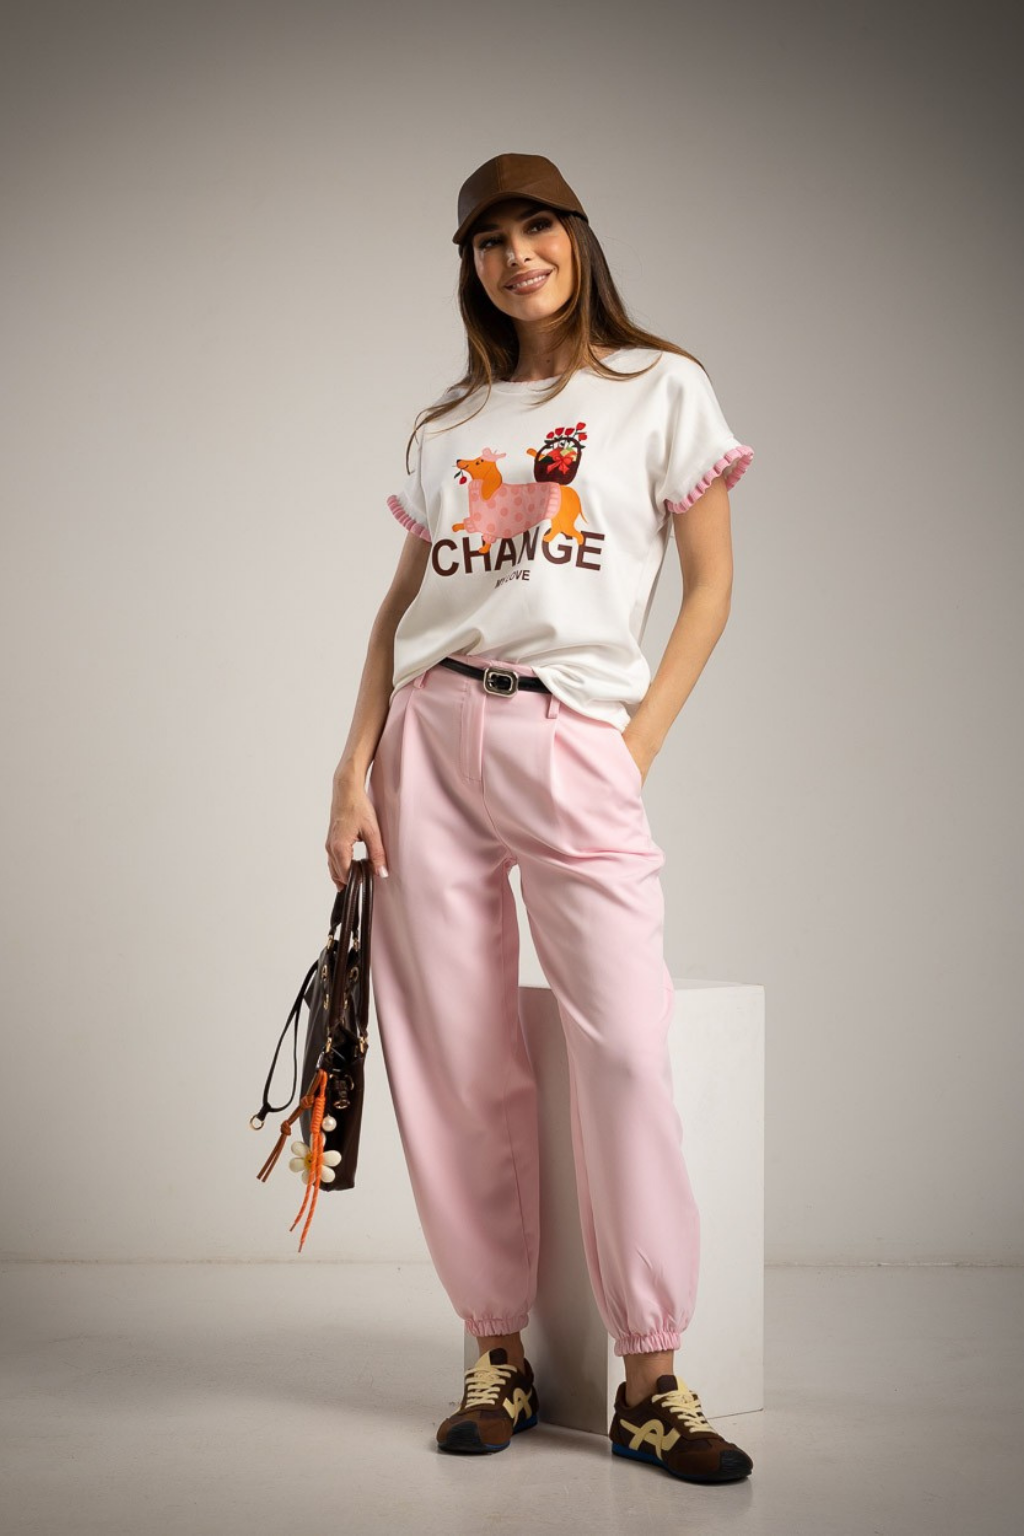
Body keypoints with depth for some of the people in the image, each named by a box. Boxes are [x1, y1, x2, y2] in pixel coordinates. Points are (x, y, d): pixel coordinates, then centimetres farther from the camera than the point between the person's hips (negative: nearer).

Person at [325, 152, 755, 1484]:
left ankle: (651, 1380, -3)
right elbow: (402, 603, 16)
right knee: (456, 1063, 1)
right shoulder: (448, 425, 17)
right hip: (430, 739, 3)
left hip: (575, 741, -3)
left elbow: (711, 587, 5)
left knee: (626, 1046, -13)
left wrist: (636, 750, -4)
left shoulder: (661, 388, 8)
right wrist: (355, 765, 4)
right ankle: (498, 1350, 13)